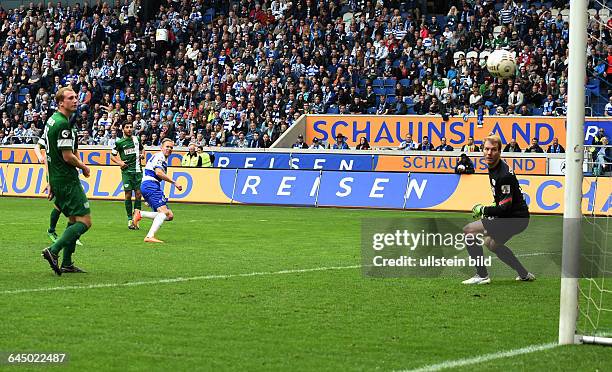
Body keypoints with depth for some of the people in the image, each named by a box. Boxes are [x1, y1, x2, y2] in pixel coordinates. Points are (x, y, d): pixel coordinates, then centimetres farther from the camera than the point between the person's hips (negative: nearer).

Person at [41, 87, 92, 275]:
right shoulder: (63, 124, -17)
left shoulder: (52, 120, 14)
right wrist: (83, 167, -2)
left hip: (56, 180, 10)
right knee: (85, 221, -9)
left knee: (74, 220, 17)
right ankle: (53, 251, -18)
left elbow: (48, 154, 20)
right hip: (67, 180, -10)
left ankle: (66, 264, 15)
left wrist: (51, 183, 23)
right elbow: (67, 156, -21)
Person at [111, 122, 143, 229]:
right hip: (127, 171, -3)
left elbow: (141, 149, 28)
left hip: (137, 170, 3)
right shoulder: (119, 142, 0)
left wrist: (141, 154, 7)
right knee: (128, 194, -5)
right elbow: (112, 156, 8)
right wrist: (119, 162, -8)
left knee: (138, 193, -2)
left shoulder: (137, 139, 9)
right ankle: (130, 219, 1)